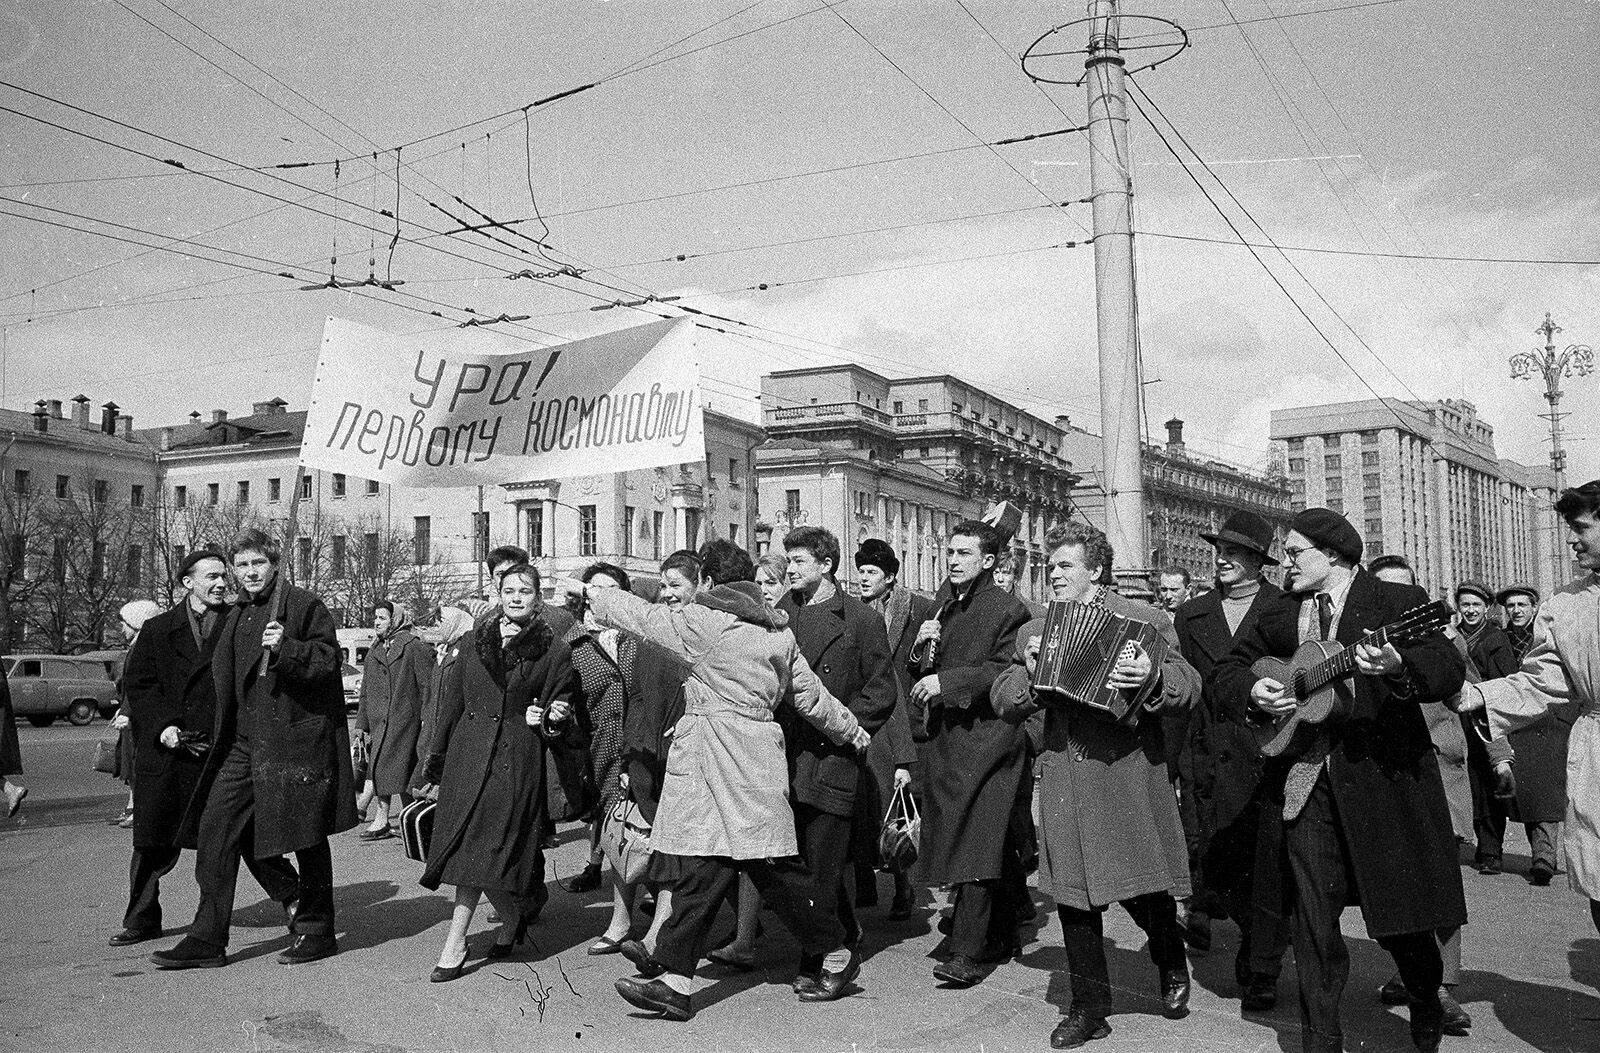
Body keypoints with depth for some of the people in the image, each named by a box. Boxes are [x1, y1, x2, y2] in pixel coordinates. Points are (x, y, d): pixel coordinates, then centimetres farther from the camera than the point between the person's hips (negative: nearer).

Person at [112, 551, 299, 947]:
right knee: (153, 841, 8)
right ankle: (141, 921, 25)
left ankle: (291, 898, 11)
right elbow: (138, 685, 6)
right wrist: (163, 726, -9)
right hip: (169, 750, 2)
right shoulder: (157, 631, 10)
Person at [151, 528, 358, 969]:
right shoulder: (236, 618, 17)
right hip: (244, 741, 7)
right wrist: (218, 739, 19)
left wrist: (286, 647, -26)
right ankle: (208, 938, 11)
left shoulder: (305, 606, -5)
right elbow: (224, 682, 24)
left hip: (297, 737, -7)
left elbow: (328, 661, -11)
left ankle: (317, 932, 17)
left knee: (307, 836, 2)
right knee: (215, 826, 1)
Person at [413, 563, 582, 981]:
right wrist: (434, 763, 12)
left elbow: (563, 712, 9)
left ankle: (455, 946, 7)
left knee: (487, 850, -7)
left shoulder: (554, 650, 2)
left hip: (517, 759, -3)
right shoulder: (477, 640, 10)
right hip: (467, 754, 4)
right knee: (469, 848, 3)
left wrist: (555, 718, -15)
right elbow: (451, 703, 13)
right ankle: (512, 919, 24)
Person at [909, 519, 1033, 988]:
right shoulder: (941, 605, 16)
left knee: (975, 839, -10)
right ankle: (1000, 935, 25)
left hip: (985, 734, -7)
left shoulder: (1007, 609, -6)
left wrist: (946, 681, -19)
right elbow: (921, 673, 18)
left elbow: (1005, 671, -17)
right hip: (944, 736, 7)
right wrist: (921, 649, -3)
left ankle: (969, 950, -8)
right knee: (995, 843, 14)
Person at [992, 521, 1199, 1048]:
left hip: (1129, 773, -3)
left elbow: (1189, 685, -5)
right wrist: (1028, 674, -10)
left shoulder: (1143, 619, 1)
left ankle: (1173, 970, 36)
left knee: (1145, 888, 4)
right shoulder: (1034, 632, 12)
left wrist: (1153, 677, -27)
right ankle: (1089, 1009, 21)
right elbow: (1004, 703, 10)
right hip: (1064, 781, 3)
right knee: (1073, 893, 6)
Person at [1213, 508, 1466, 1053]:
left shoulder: (1399, 602, -1)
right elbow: (1227, 668, 20)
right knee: (1312, 920, 3)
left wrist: (1397, 667, -33)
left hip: (1385, 776, -3)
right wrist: (1253, 692, -1)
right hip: (1306, 782, 4)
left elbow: (1449, 671, -13)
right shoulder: (1279, 613, 13)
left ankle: (1427, 1009, 37)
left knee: (1400, 911, 7)